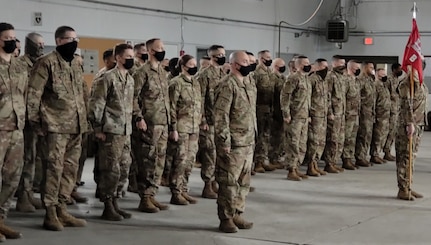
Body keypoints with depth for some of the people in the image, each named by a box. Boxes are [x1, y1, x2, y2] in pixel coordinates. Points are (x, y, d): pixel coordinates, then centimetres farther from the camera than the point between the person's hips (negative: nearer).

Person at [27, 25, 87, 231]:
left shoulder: (76, 65, 17)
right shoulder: (47, 63, -6)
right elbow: (33, 94, -10)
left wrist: (84, 121, 20)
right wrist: (34, 121, -12)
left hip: (75, 127, 7)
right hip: (55, 126, -7)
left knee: (70, 169, 9)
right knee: (53, 169, -7)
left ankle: (62, 210, 17)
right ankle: (50, 214, 0)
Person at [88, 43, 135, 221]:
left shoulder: (130, 80, 14)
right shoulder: (108, 78, -10)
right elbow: (96, 104, -11)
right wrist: (98, 129, -12)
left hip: (126, 132, 8)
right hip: (111, 132, -8)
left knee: (124, 169, 10)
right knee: (111, 170, -5)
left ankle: (114, 203, 20)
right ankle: (108, 207, 4)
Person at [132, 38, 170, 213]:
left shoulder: (163, 72, 16)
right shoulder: (142, 72, -9)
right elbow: (133, 97, -13)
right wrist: (139, 118, -19)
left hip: (163, 123, 8)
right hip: (149, 124, -8)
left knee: (159, 162, 10)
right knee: (147, 162, -4)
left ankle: (151, 195, 18)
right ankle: (144, 199, 2)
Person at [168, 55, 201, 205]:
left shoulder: (196, 83, 15)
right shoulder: (176, 83, -9)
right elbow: (172, 108, -12)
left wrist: (199, 124, 17)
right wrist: (173, 129, -15)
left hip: (194, 129, 7)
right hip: (181, 128, -7)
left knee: (190, 160, 9)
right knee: (181, 160, -6)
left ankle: (183, 191, 19)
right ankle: (176, 193, 2)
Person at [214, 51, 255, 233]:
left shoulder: (247, 85, 15)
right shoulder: (227, 85, -13)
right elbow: (220, 116, -18)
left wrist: (252, 139, 19)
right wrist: (224, 141, -21)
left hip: (248, 143, 9)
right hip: (233, 144, -9)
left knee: (243, 182, 14)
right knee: (229, 183, -2)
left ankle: (237, 215, 23)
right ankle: (226, 219, 5)